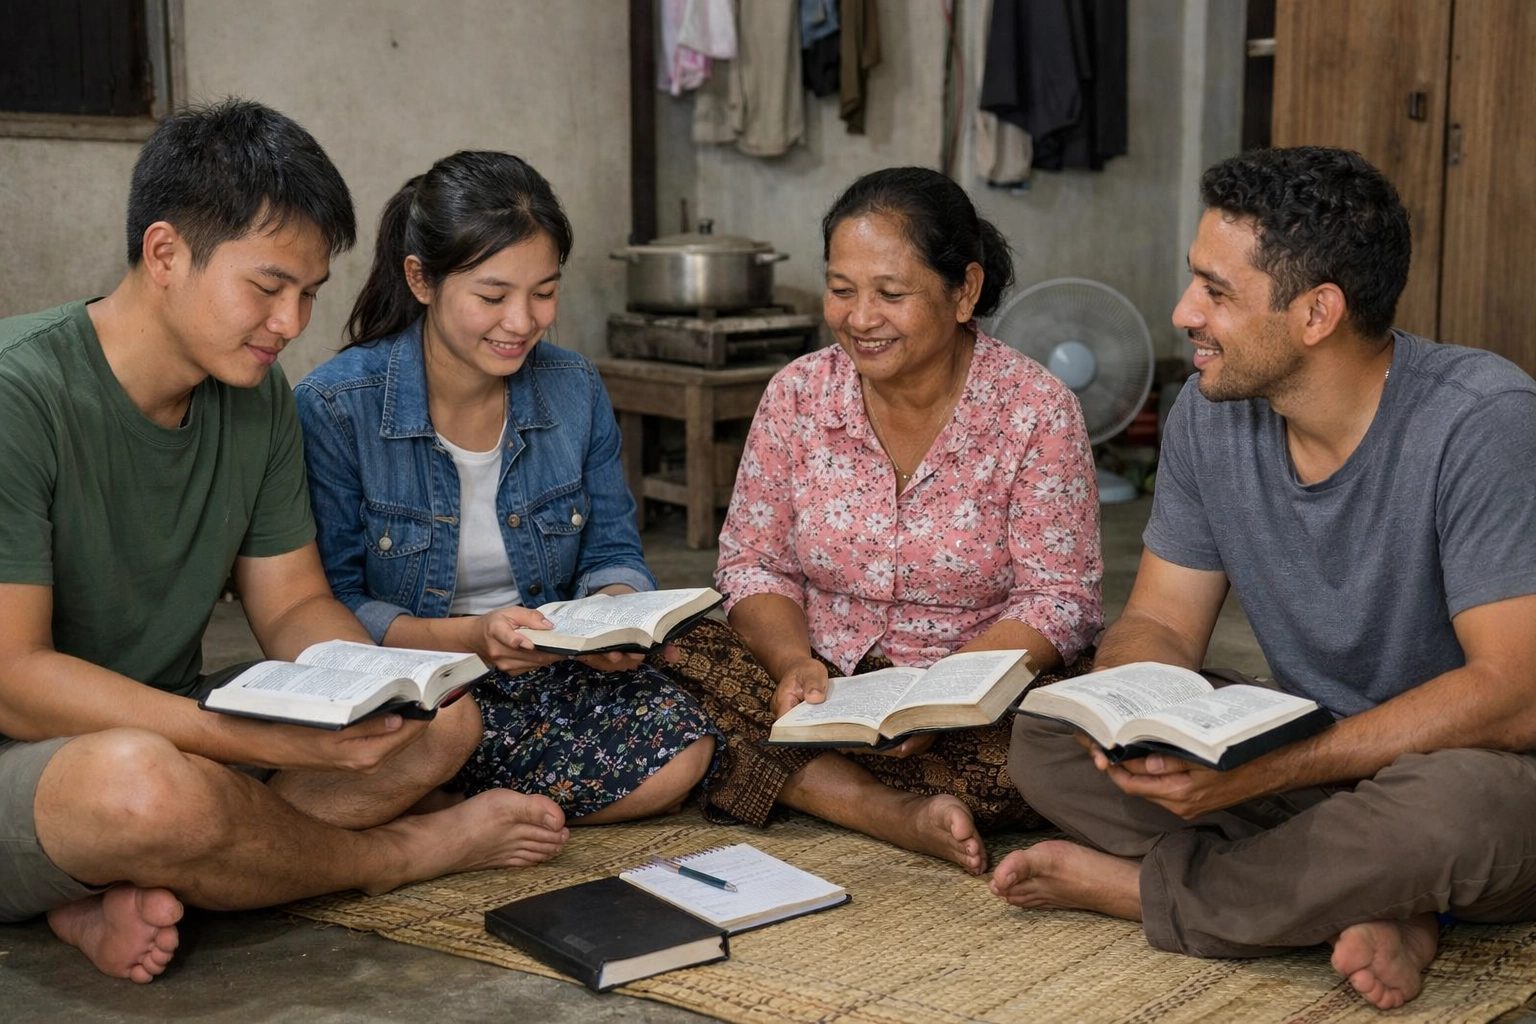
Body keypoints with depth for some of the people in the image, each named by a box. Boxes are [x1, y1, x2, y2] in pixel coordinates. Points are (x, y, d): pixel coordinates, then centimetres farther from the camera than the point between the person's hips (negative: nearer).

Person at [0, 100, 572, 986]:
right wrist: (273, 739, -32)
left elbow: (294, 605, 8)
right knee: (146, 783, -39)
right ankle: (392, 854, -6)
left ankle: (139, 893, -21)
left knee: (446, 719, -6)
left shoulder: (259, 398, 2)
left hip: (173, 733, 7)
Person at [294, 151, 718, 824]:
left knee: (678, 749, -25)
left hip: (552, 678, 4)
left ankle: (442, 819, -6)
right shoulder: (334, 408, -11)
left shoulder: (576, 390, 2)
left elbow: (613, 555, 9)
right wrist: (467, 636, -26)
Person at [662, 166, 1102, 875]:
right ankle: (904, 812, -26)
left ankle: (815, 785, -16)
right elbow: (754, 564, 4)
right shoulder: (798, 393, 1)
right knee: (670, 663, -24)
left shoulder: (1036, 411, -8)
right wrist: (795, 662, -19)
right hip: (824, 684, 3)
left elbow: (1059, 601, -9)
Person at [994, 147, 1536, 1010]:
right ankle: (1370, 903, -17)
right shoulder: (1211, 415, -5)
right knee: (1047, 733, -10)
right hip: (1318, 759, 6)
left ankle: (1132, 886, -16)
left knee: (1451, 802, -41)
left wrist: (1265, 768, -33)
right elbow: (1161, 624, 1)